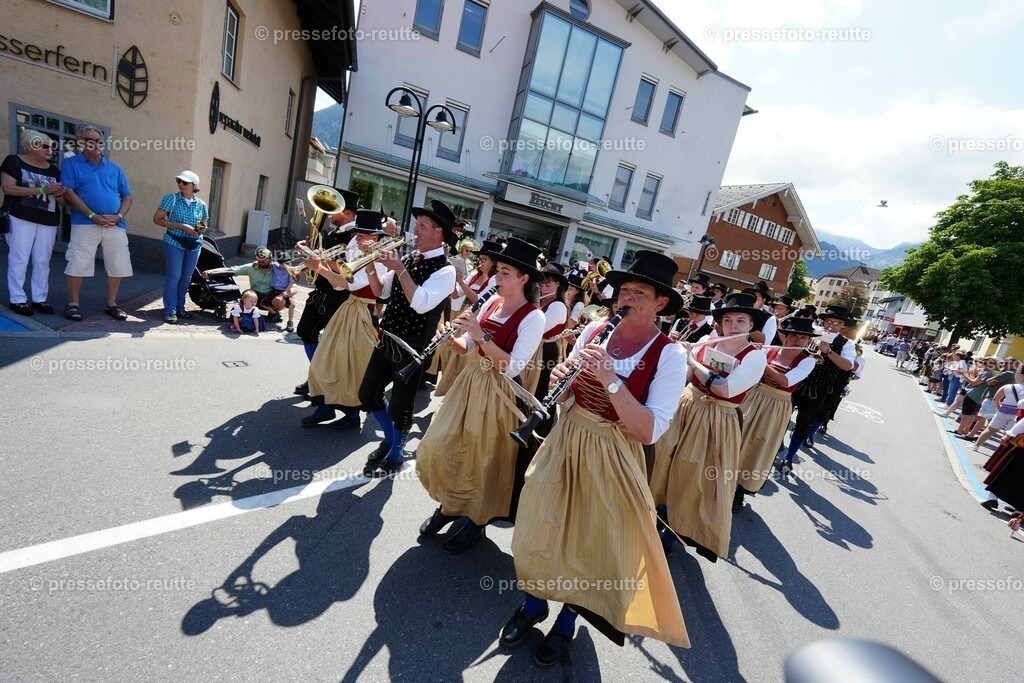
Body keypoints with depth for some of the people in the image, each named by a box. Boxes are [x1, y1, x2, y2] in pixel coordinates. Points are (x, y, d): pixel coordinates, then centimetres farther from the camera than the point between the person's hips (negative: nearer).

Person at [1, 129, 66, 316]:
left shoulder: (54, 170, 15)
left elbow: (63, 201, 14)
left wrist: (58, 194, -9)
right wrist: (41, 190, -17)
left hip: (48, 222, 4)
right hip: (21, 219, -4)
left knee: (43, 261, 5)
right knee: (19, 259, -2)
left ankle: (40, 298, 12)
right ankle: (17, 299, 3)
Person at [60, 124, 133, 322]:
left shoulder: (115, 168, 16)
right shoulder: (71, 163, 6)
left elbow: (127, 196, 13)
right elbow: (69, 192, -4)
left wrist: (119, 216, -5)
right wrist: (93, 216, -15)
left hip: (116, 226, 3)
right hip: (85, 224, -3)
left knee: (118, 266, 5)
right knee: (78, 265, -2)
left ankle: (111, 304, 17)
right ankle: (73, 304, 9)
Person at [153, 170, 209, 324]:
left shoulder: (201, 205, 7)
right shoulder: (171, 199, -3)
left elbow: (203, 225, 19)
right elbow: (157, 219, -7)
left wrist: (202, 229, -5)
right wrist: (182, 226, -17)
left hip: (194, 245, 3)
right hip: (174, 243, -3)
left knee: (186, 278, 9)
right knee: (173, 276, -4)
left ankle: (180, 308, 22)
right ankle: (170, 311, 4)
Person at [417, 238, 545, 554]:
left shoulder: (533, 318, -16)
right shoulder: (493, 301, 4)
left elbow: (513, 368, -24)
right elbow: (467, 347, 7)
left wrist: (480, 335, -28)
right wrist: (452, 339, -14)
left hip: (500, 392, -7)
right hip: (472, 381, 7)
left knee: (483, 457, 7)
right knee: (440, 445, 11)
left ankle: (477, 521, 32)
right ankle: (450, 504, 36)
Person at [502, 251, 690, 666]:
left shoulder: (669, 354, -15)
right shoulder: (593, 331, -2)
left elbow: (650, 431, -22)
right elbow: (566, 396, 5)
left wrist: (610, 380, -31)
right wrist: (561, 378, -18)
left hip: (612, 460, -3)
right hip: (565, 442, 4)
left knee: (591, 543, 14)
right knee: (542, 526, 15)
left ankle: (567, 621, 43)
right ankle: (533, 603, 44)